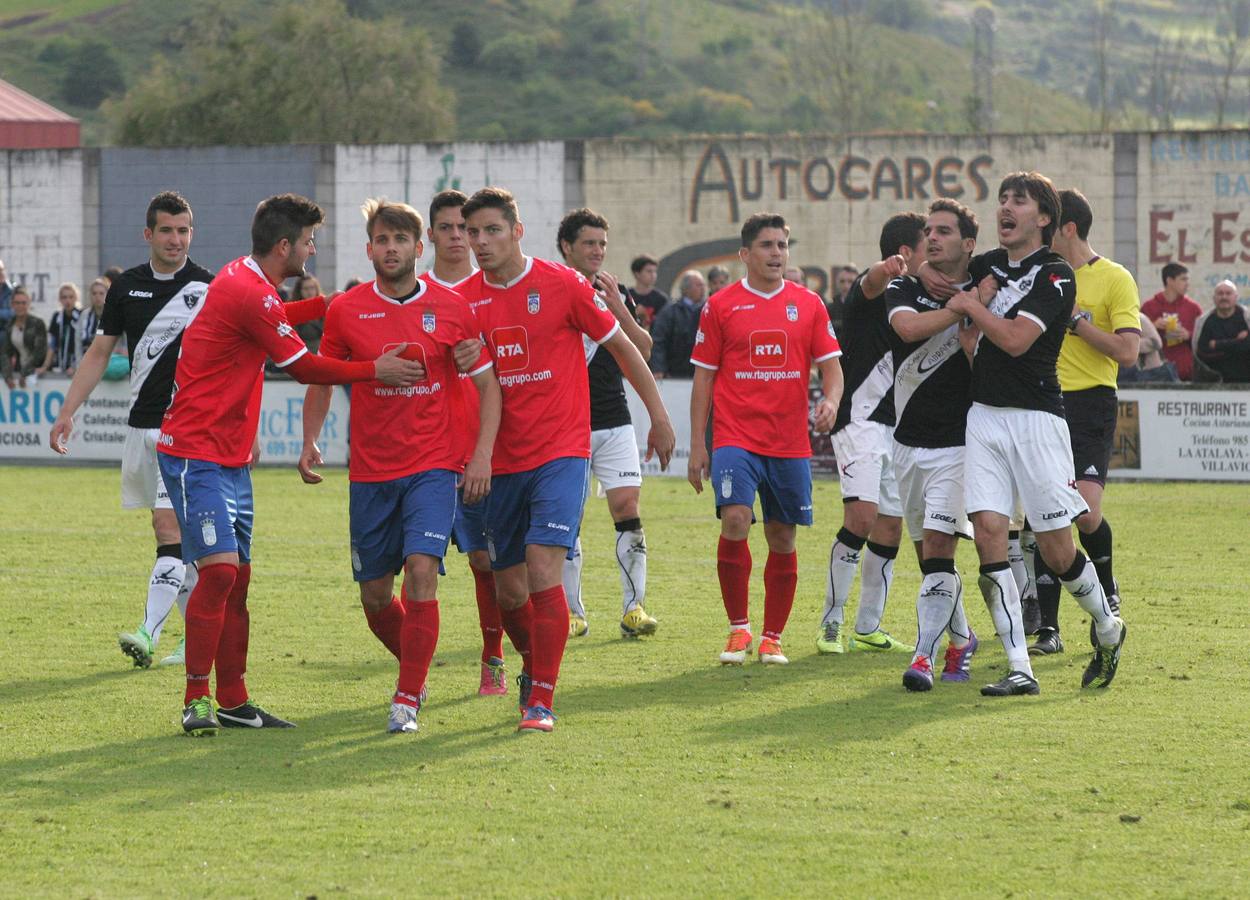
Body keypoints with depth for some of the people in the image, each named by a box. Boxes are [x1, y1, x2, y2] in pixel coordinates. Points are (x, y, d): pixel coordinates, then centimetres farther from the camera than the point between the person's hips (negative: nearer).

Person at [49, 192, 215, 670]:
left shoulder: (209, 289, -4)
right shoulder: (126, 286, 7)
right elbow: (100, 352, 14)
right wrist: (68, 411, 8)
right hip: (142, 425, 5)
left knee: (170, 527, -15)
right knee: (172, 533, 9)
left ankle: (150, 631, -21)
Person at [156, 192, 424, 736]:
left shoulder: (245, 280, 12)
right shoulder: (250, 294, -18)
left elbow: (276, 319, 37)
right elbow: (303, 367, -12)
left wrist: (330, 304, 28)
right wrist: (374, 371, -5)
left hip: (230, 456, 10)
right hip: (196, 452, -10)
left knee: (236, 576, 9)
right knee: (219, 568, -18)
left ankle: (233, 701, 13)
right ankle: (197, 699, -14)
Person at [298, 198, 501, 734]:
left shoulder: (451, 308, -1)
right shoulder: (346, 310, 1)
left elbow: (488, 384, 5)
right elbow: (321, 382, 11)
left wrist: (482, 454, -6)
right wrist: (309, 443, -4)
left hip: (434, 464, -2)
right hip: (370, 469, 2)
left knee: (422, 569, -20)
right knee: (375, 594, 6)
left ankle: (407, 700, -13)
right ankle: (415, 667, 35)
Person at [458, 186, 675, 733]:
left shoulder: (562, 285, -5)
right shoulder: (465, 299, 3)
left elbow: (620, 346, 5)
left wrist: (658, 415, 7)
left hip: (560, 451, -4)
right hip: (503, 458, 4)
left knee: (543, 570, -19)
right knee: (509, 589, 8)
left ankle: (542, 702, -14)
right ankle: (535, 667, 37)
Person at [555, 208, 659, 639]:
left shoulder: (616, 295, 10)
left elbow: (642, 352, 0)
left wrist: (618, 308, -11)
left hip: (613, 421, 2)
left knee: (627, 509, -7)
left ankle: (634, 607, -5)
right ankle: (572, 613, 8)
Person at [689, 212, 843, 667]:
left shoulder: (808, 304, 8)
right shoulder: (721, 306, 3)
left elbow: (831, 366, 9)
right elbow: (704, 378, 6)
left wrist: (830, 400, -14)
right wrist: (697, 446, 2)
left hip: (790, 442, 2)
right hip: (735, 437, -2)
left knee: (783, 539, 5)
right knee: (734, 520, -19)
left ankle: (772, 638, 17)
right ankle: (738, 629, -6)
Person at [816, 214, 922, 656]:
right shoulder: (871, 291, -11)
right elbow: (872, 282, -38)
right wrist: (888, 269, -60)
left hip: (897, 426, 8)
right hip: (860, 419, -8)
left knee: (891, 526, 7)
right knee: (862, 517, -18)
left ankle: (868, 627, 17)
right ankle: (831, 622, -8)